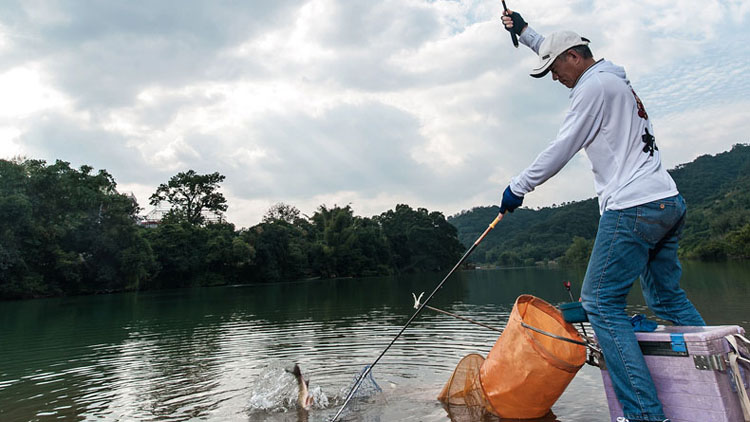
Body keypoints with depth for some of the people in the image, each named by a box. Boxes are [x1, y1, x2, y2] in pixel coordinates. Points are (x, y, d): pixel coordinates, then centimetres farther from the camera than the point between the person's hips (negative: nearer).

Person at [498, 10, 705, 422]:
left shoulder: (594, 86, -9)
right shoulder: (614, 76, 20)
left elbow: (560, 151, -10)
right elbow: (562, 52, 36)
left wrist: (517, 187, 0)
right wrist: (524, 31, 41)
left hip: (632, 209, -10)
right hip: (669, 203, 10)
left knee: (601, 302, -7)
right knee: (668, 298, 17)